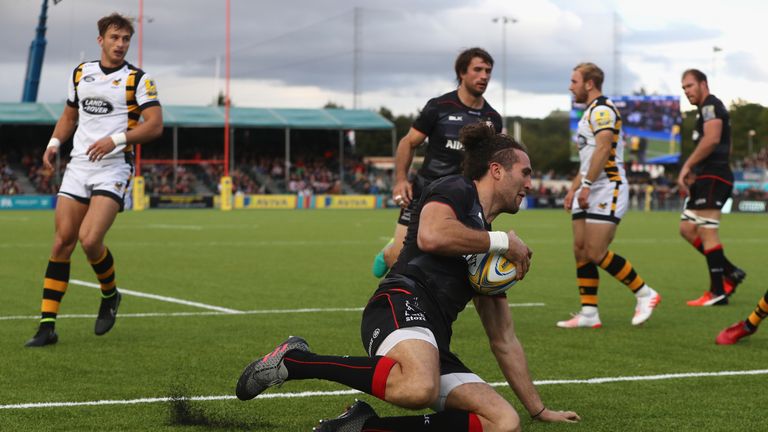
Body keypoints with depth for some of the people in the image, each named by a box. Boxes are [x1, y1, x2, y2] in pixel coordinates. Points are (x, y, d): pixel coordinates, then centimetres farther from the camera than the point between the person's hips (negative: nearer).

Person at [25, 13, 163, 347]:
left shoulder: (137, 79, -2)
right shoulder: (80, 73, 13)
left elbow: (155, 125, -9)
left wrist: (116, 138, -21)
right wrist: (55, 142, 7)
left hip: (114, 168, -4)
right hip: (78, 166, 4)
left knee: (89, 240, -19)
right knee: (63, 241, -2)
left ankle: (110, 296, 11)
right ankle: (47, 325, 0)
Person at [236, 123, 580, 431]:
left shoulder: (493, 252, 30)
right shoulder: (455, 190, 8)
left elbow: (504, 340, 34)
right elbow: (431, 236, -17)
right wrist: (503, 241, -4)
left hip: (434, 343, 8)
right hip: (403, 303, -8)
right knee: (419, 388, -41)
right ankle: (294, 360, -17)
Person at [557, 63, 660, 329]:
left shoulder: (602, 109, -12)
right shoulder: (590, 113, 21)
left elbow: (603, 149, -23)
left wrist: (586, 185, -26)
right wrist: (573, 189, 23)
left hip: (607, 189, -10)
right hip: (588, 193, 10)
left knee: (596, 253, -13)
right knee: (581, 251, 4)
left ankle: (645, 294, 1)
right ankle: (589, 314, 6)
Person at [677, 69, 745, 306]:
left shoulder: (711, 105, -8)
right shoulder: (705, 110, 24)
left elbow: (712, 138, -24)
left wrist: (687, 166, -21)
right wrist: (692, 175, 20)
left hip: (714, 177, -11)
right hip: (707, 178, 11)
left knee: (707, 232, -10)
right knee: (687, 228, 10)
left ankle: (718, 292, -7)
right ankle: (731, 272, 11)